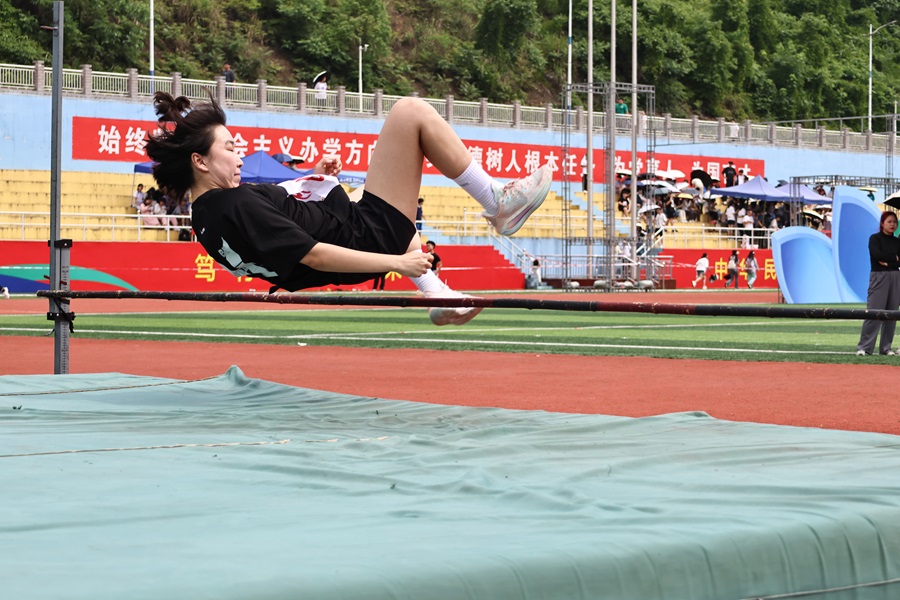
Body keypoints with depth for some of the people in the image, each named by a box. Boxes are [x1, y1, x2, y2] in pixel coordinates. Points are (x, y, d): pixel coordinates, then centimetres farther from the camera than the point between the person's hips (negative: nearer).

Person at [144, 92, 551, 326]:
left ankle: (439, 297, 39)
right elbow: (314, 256, -26)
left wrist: (314, 180, 15)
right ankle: (499, 205, 1)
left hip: (357, 231, 10)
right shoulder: (234, 208, -26)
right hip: (371, 236, -10)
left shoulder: (208, 214, 4)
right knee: (411, 112, -9)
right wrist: (399, 262, -22)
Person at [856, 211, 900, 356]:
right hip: (878, 277, -5)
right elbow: (877, 254, -15)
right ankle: (864, 347, -11)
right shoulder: (875, 238, 1)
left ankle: (886, 348, 9)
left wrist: (887, 262, -10)